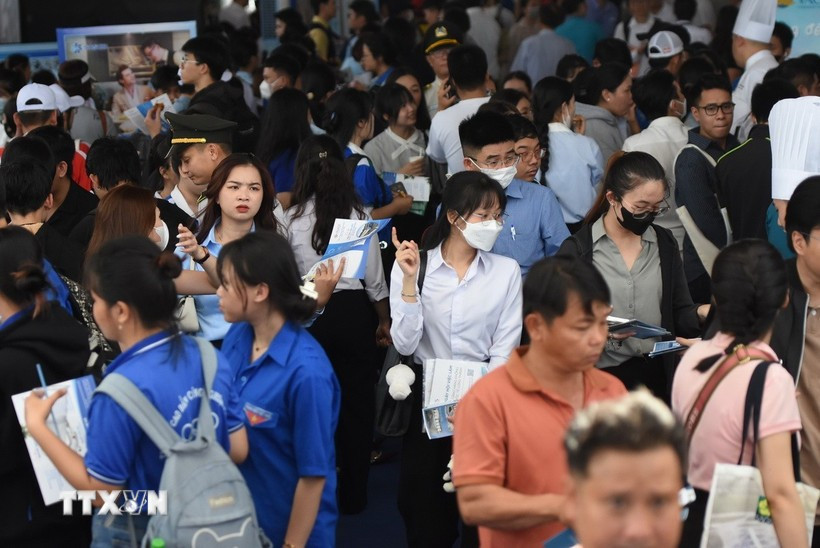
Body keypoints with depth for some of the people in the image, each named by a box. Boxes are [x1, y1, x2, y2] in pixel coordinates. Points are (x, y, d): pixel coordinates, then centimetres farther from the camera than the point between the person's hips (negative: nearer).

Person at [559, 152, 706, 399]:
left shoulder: (664, 243, 14)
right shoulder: (577, 249, 0)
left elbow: (679, 315, 15)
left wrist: (701, 313, -6)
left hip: (657, 377, 3)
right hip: (601, 378, -3)